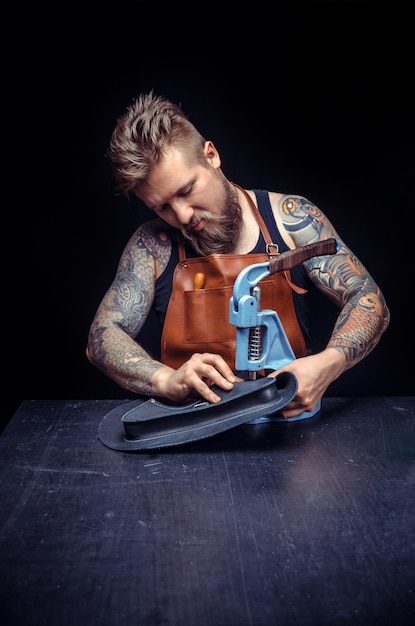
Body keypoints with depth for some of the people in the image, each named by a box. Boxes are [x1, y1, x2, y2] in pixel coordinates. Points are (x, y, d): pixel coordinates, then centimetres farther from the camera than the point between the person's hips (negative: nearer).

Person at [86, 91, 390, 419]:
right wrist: (166, 379, -26)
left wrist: (328, 363, -26)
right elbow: (103, 334, -4)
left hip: (289, 414, 1)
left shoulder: (290, 216, -3)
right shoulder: (153, 244, -1)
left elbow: (369, 301, -4)